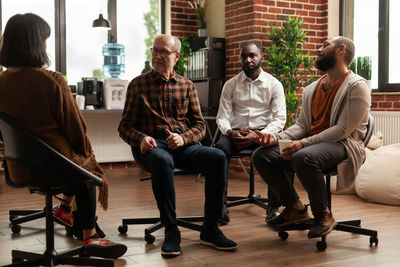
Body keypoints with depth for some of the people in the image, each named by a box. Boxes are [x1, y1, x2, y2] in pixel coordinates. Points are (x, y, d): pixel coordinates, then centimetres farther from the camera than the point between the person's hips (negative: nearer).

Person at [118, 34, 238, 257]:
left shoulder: (187, 86, 15)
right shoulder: (138, 85, 9)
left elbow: (200, 125, 10)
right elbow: (125, 126, 6)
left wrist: (183, 138, -12)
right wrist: (141, 139, -17)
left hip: (184, 144, 3)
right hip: (152, 146, -3)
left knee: (218, 157, -26)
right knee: (163, 161, -39)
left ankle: (210, 228, -17)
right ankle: (171, 230, -27)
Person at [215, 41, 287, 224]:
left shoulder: (274, 85, 6)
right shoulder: (231, 85, 12)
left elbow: (280, 119, -3)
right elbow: (222, 116, 6)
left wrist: (258, 135, -20)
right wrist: (230, 132, -18)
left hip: (264, 133, -1)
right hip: (236, 132, 1)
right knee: (220, 148, -32)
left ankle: (273, 208, -27)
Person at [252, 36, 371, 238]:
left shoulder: (356, 86, -7)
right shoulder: (311, 89, 18)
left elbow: (343, 129, -17)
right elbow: (301, 124, 14)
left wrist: (304, 143, -25)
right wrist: (276, 138, -6)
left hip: (343, 145, -7)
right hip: (311, 143, 8)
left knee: (304, 157, -38)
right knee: (261, 155, -11)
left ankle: (323, 215, -15)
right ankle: (295, 208, 3)